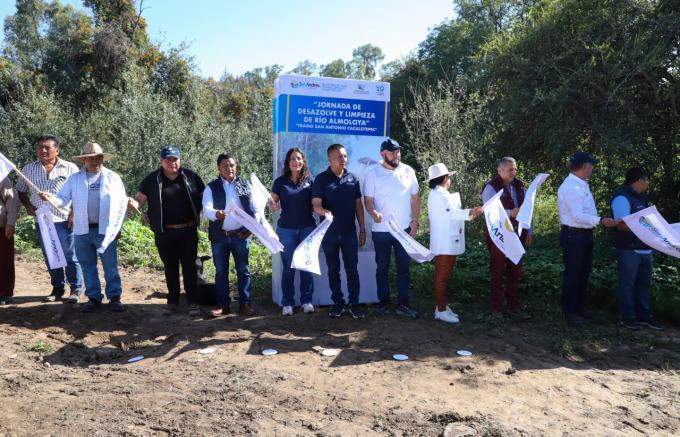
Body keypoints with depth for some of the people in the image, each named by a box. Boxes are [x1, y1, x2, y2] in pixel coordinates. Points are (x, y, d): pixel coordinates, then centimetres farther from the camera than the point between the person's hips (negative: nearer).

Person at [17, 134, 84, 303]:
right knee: (50, 257, 11)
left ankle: (76, 288, 11)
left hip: (65, 220, -4)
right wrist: (28, 206, 3)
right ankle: (57, 288, 23)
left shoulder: (70, 168, 0)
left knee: (70, 256, 0)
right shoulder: (28, 169, 10)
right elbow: (21, 191, 20)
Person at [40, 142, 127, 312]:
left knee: (110, 267, 2)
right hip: (83, 231, 2)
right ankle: (94, 297, 21)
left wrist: (117, 227, 0)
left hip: (106, 230, -2)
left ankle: (114, 297, 13)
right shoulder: (75, 179, 8)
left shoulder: (113, 177, 3)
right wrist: (51, 198, -20)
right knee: (88, 267, 10)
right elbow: (63, 199, 3)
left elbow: (122, 203, 5)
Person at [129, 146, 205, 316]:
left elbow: (204, 198, 8)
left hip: (188, 231, -1)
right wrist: (134, 203, -24)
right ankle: (173, 299, 28)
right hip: (165, 233, 1)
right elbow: (140, 199, -2)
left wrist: (197, 215, -7)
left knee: (189, 267, 1)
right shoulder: (152, 180, 0)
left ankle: (193, 302, 6)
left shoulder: (191, 177, 1)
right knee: (170, 267, 14)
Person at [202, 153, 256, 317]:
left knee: (243, 270, 5)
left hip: (240, 235, 1)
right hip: (220, 236, 0)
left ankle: (245, 303, 12)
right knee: (221, 271, 6)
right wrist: (216, 214, -31)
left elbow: (254, 207, 7)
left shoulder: (245, 185, 7)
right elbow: (206, 208, -10)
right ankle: (223, 304, 14)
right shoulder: (211, 187, 3)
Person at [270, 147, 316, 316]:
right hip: (286, 229, -1)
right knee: (288, 267, 4)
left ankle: (307, 300, 16)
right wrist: (273, 206, -19)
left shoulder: (310, 180, 2)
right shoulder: (280, 181, 1)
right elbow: (273, 205, 4)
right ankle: (287, 303, 12)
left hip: (307, 228, 1)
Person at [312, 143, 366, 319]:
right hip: (329, 232, -1)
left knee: (352, 269, 3)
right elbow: (316, 205, -10)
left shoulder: (352, 178, 5)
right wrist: (324, 211, -33)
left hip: (350, 232, 2)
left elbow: (358, 205, 9)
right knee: (333, 270, 9)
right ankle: (337, 303, 21)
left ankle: (354, 304, 12)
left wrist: (362, 229, 7)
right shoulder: (321, 179, -4)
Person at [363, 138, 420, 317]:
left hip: (404, 229, 2)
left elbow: (415, 198, 7)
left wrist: (415, 221, 1)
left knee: (404, 268, 7)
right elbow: (368, 200, -4)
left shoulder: (408, 171, 2)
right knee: (382, 268, 9)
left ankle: (402, 304, 16)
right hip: (381, 230, -2)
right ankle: (383, 302, 21)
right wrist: (374, 212, -25)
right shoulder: (373, 174, -5)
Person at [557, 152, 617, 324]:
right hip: (573, 235, -10)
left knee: (584, 272, 19)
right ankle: (569, 311, 14)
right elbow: (577, 216, -27)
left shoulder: (582, 185, 11)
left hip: (585, 234, 10)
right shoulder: (570, 187, -21)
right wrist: (601, 221, -31)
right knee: (572, 274, 1)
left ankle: (580, 308, 33)